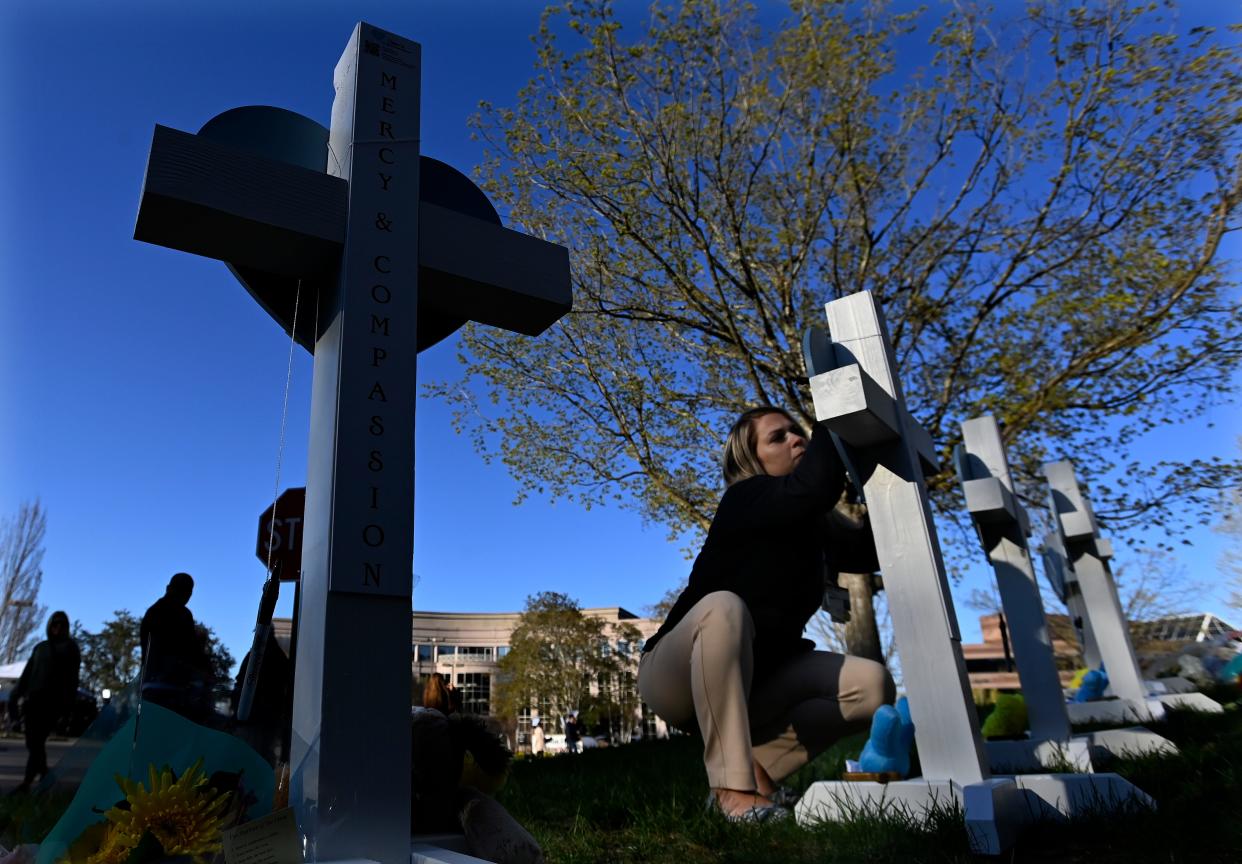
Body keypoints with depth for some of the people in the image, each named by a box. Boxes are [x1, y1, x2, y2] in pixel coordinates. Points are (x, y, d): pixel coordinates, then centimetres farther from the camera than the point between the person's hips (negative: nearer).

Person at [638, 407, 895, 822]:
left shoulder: (811, 527, 6)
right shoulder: (743, 501, -17)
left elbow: (870, 550, -1)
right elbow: (815, 488, -35)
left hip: (750, 680, 7)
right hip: (678, 679, -6)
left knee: (870, 683, -12)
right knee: (724, 607, -38)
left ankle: (758, 765, -8)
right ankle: (732, 785, -32)